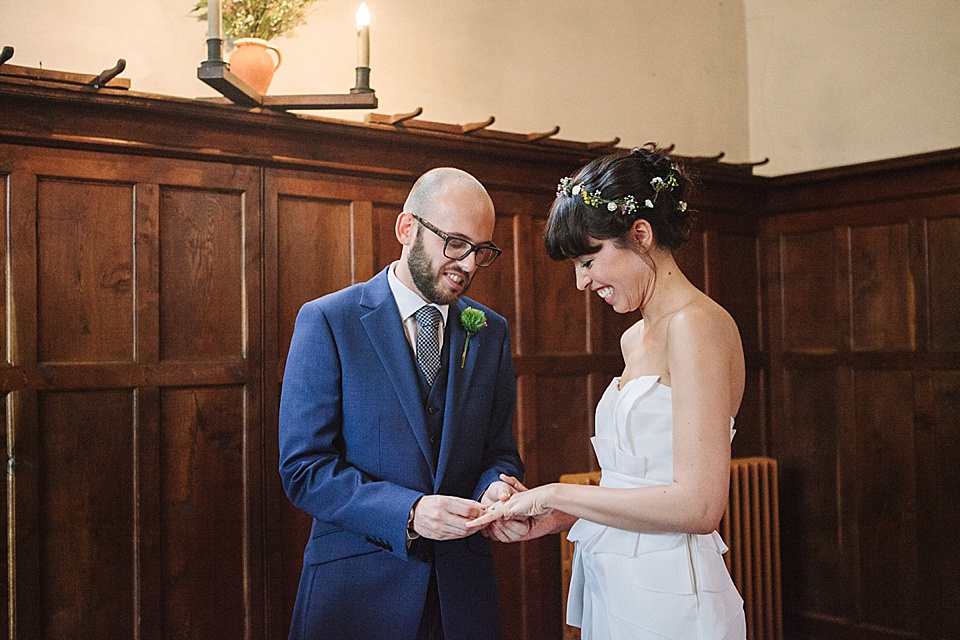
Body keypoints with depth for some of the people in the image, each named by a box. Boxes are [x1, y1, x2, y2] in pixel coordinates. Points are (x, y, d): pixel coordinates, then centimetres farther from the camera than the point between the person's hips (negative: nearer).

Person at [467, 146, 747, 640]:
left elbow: (697, 505, -21)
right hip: (611, 592, 8)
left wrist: (557, 495, -15)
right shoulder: (634, 339, 12)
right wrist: (559, 517, 2)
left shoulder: (697, 324, -16)